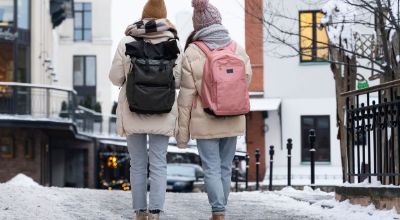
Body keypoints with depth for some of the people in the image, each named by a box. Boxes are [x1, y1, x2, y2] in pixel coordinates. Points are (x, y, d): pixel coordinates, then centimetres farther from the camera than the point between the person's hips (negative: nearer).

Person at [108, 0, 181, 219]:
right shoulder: (172, 42, -5)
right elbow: (178, 79, -5)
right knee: (158, 164, 4)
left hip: (133, 113, 0)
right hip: (162, 115, 0)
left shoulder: (127, 42, -6)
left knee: (138, 164, 11)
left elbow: (115, 77, -2)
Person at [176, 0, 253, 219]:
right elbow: (247, 80, 3)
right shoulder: (238, 50, -1)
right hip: (232, 121, 4)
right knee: (225, 168, 13)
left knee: (212, 169, 1)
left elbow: (186, 96, -8)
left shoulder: (192, 54, -10)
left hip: (205, 122, -3)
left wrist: (182, 132, -1)